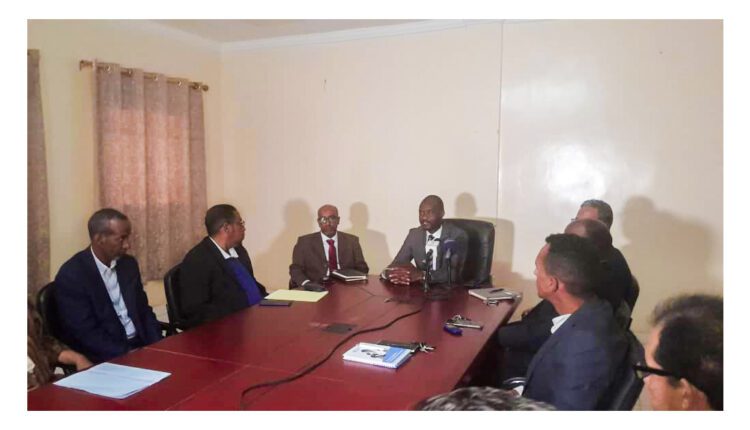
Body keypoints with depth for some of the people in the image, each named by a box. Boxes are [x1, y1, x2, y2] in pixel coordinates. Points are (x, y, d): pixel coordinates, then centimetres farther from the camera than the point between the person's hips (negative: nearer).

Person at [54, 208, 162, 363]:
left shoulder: (129, 264, 6)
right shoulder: (71, 275, -11)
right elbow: (86, 334, -15)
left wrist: (157, 347, -4)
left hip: (140, 344, 6)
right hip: (105, 357, -5)